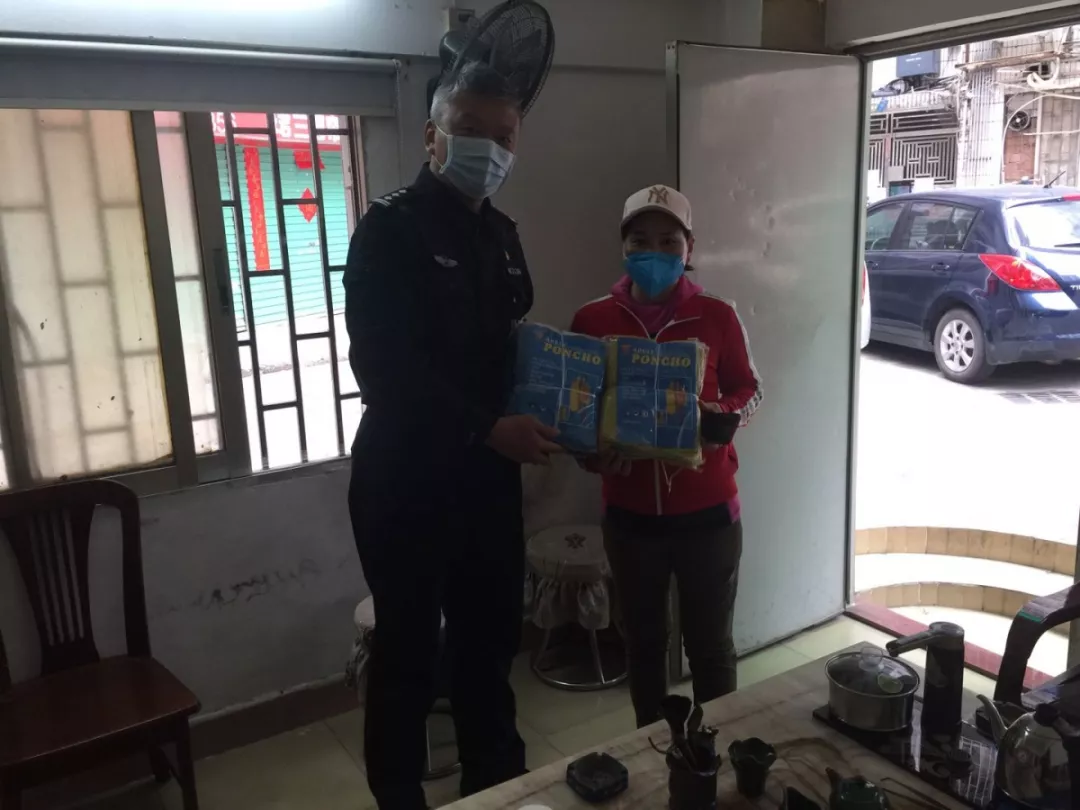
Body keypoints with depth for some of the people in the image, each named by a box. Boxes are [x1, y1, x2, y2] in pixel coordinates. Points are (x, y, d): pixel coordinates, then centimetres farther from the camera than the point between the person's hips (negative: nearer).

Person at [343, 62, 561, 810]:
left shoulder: (501, 235, 11)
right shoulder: (389, 230, -10)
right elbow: (381, 368, -21)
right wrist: (488, 427, -25)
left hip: (487, 473, 7)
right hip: (405, 476, -6)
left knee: (492, 637, 17)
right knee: (409, 647, 8)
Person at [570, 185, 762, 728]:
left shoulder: (717, 317, -6)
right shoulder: (592, 320, -4)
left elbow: (750, 389, 6)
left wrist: (721, 415, -15)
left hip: (708, 511, -1)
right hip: (630, 513, 2)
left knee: (710, 644, 12)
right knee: (643, 641, 18)